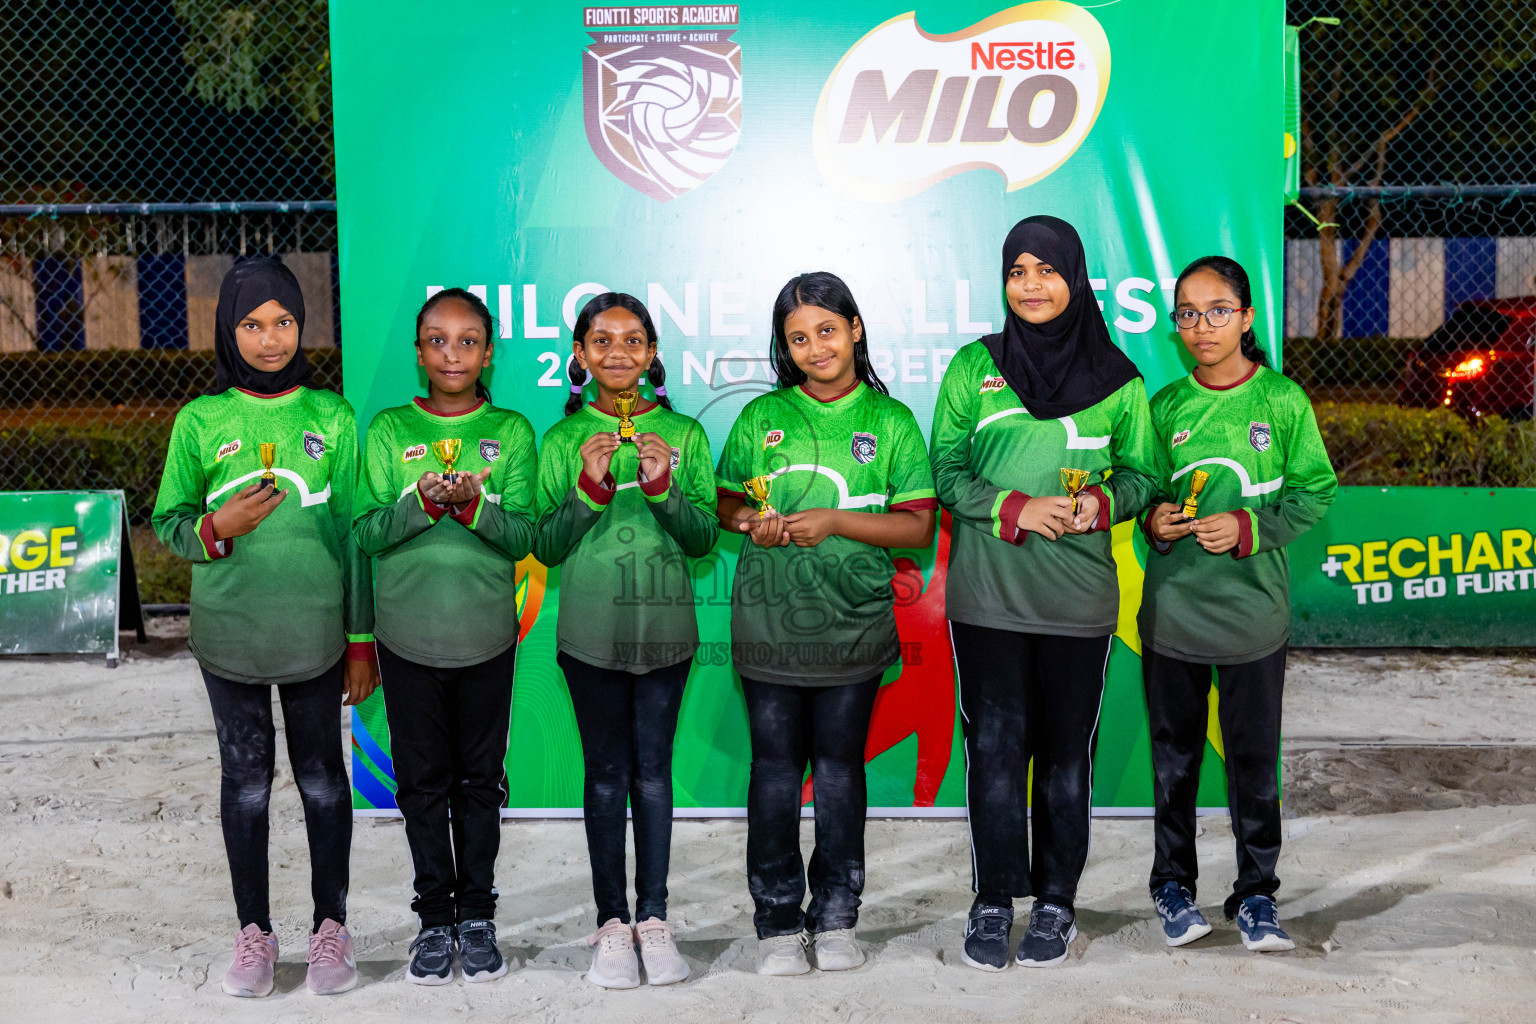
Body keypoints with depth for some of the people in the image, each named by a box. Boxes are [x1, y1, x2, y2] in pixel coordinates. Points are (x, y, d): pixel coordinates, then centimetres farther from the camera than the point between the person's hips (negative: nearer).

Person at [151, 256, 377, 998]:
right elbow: (168, 521, 7)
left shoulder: (332, 416, 1)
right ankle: (254, 931, 22)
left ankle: (330, 925, 21)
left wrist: (363, 642, 1)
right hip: (229, 631, 1)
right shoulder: (200, 421, 2)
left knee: (322, 776, 8)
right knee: (245, 777, 9)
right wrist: (215, 529, -17)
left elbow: (356, 533, 2)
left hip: (315, 630, 0)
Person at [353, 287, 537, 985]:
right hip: (408, 633, 1)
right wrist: (424, 504, -21)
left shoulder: (511, 431, 1)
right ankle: (435, 918, 21)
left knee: (480, 778, 9)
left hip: (486, 633, 0)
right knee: (422, 780, 8)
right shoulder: (389, 430, 2)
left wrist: (471, 506, -23)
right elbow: (367, 533, -4)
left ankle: (476, 914, 22)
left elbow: (522, 537, -5)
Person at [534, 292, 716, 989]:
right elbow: (545, 547, 1)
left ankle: (653, 918, 16)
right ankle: (612, 922, 15)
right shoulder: (564, 440, 3)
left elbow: (703, 539, 3)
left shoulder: (683, 434, 4)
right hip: (590, 626, 0)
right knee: (606, 774, 5)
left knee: (653, 770, 5)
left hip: (663, 623, 0)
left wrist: (664, 487, -14)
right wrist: (589, 488, -13)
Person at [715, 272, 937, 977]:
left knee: (840, 768, 8)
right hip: (769, 621, 1)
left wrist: (835, 521, -14)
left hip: (854, 622, 0)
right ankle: (777, 922, 15)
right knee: (776, 768, 4)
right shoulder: (762, 416, 7)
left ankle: (835, 918, 21)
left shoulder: (890, 420, 3)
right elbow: (722, 501, 11)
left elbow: (918, 525, -2)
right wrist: (751, 520, -11)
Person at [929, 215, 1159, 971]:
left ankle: (1056, 901, 22)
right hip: (987, 593, 0)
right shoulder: (974, 368, 3)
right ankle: (994, 900, 16)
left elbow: (1140, 475, 9)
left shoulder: (1118, 380, 4)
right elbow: (946, 471, 1)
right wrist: (1015, 508, -14)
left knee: (1066, 750, 8)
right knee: (995, 746, 2)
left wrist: (1099, 503, -12)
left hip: (1078, 599, 1)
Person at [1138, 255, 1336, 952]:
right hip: (1172, 604, 2)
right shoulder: (1165, 407, 4)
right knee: (1175, 752, 10)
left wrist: (1251, 527, -15)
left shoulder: (1283, 401, -2)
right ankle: (1173, 883, 25)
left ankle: (1256, 893, 19)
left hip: (1254, 608, -1)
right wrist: (1153, 520, -9)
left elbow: (1314, 492, 0)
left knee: (1254, 757, 5)